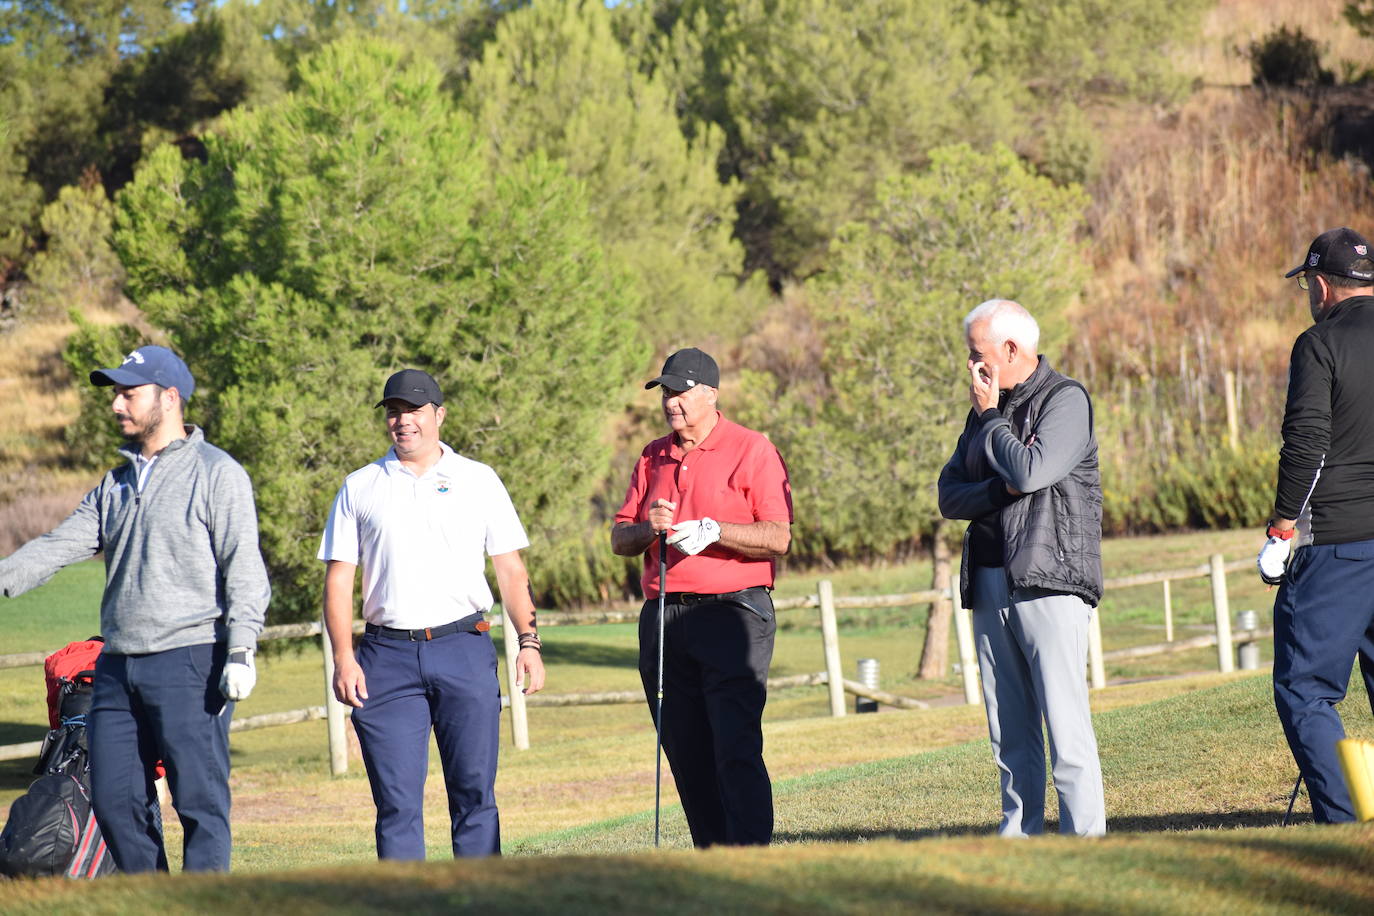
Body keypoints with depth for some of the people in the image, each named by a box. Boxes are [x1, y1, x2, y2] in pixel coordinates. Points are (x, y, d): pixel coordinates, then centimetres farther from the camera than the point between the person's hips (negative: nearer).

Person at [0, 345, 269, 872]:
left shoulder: (217, 474, -1)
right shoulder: (117, 485, 19)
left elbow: (244, 570, -8)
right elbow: (58, 547, 12)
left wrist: (241, 651, -17)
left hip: (189, 662, -7)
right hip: (118, 665, 7)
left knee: (200, 801, -7)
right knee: (114, 799, 5)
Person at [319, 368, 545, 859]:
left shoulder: (479, 481, 11)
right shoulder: (359, 488, 11)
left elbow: (511, 569, 10)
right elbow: (338, 580, 8)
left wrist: (528, 642, -2)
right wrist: (343, 658, -3)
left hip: (463, 650, 0)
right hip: (388, 656, 0)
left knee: (474, 794, -1)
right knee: (397, 800, -3)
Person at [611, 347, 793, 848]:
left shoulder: (751, 451, -1)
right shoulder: (653, 458, 17)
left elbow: (778, 538, -9)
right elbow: (619, 538, 16)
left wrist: (713, 531, -21)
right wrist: (647, 528, -6)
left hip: (733, 613, -6)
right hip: (663, 618, 6)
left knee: (737, 751, -14)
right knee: (688, 759, 6)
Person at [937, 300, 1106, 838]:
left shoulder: (1066, 400, -1)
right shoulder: (987, 409, 20)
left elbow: (1031, 471, -16)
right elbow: (949, 495, 13)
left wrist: (989, 418, -2)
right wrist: (999, 491, -7)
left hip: (1050, 581, -7)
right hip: (989, 585, 7)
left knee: (1064, 722, -12)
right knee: (1009, 732, 5)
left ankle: (1086, 835, -12)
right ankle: (1019, 833, 8)